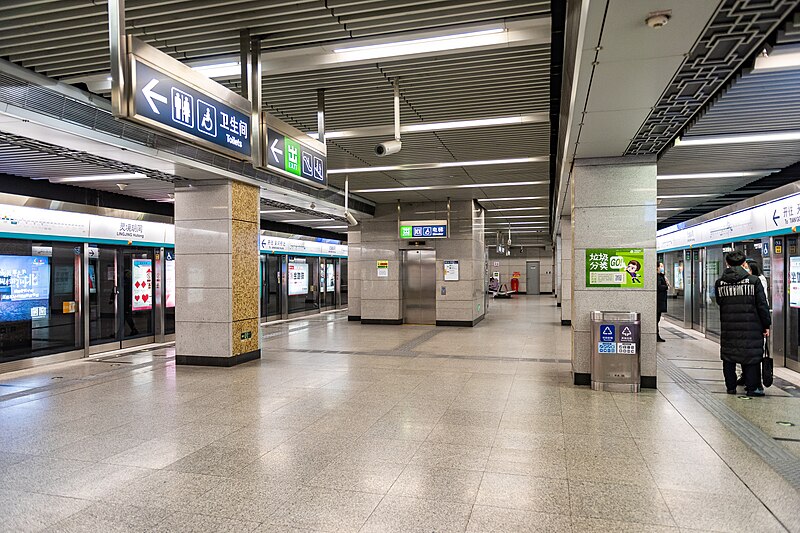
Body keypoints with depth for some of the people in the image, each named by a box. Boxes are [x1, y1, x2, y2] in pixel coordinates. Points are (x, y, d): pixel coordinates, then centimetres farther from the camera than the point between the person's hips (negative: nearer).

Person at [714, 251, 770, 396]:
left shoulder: (720, 283, 1)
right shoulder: (753, 280, -6)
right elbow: (762, 305, -3)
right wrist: (766, 325, 3)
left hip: (728, 328, 2)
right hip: (751, 327, -2)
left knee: (728, 357, 10)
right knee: (752, 356, 7)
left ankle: (731, 387, 15)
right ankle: (752, 387, 11)